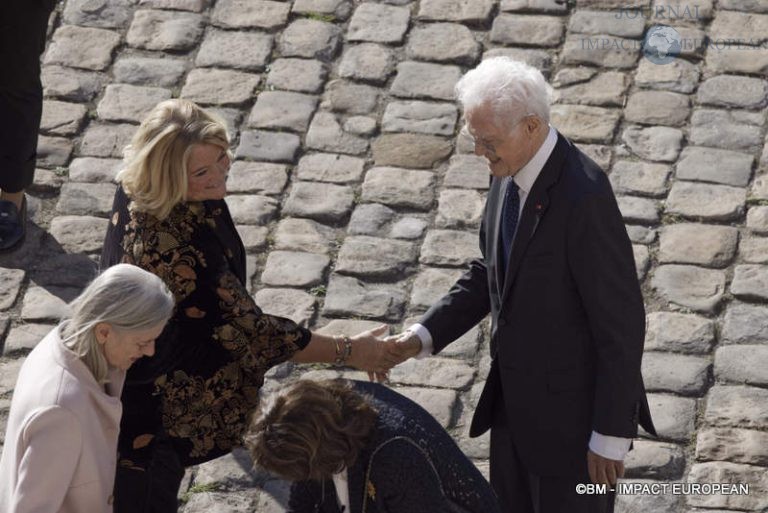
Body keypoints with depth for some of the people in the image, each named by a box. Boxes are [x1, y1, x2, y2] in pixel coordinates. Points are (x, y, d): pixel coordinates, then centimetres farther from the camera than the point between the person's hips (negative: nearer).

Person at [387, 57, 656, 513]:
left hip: (575, 405, -8)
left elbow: (622, 321, -24)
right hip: (517, 392, 8)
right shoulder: (512, 173, -2)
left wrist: (610, 436, -20)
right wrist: (423, 337, -1)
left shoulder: (583, 196, -29)